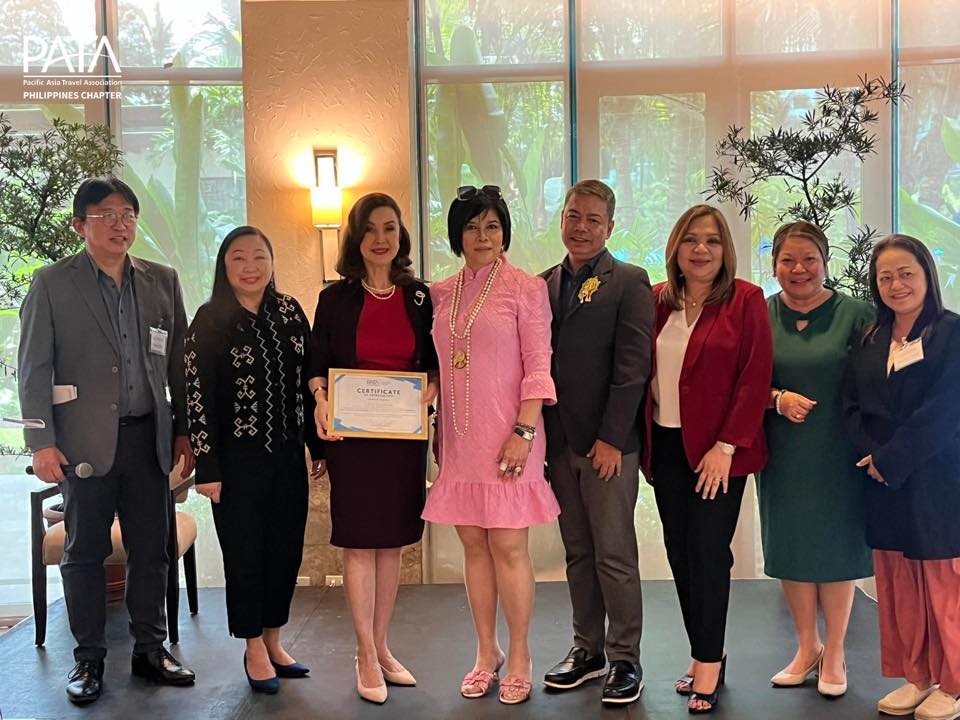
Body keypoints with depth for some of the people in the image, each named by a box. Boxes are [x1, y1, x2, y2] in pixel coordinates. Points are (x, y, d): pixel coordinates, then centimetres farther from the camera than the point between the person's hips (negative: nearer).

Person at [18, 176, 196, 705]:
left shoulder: (162, 281, 9)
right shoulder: (52, 284, 0)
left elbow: (179, 362, 12)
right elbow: (34, 369, -2)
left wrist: (184, 430, 9)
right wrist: (41, 441, -8)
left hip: (148, 438, 3)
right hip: (85, 440, -3)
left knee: (152, 549, 9)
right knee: (85, 552, 7)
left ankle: (150, 650, 23)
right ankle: (88, 659, 20)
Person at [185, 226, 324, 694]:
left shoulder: (290, 311, 3)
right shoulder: (210, 320, -8)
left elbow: (308, 382, 8)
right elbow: (197, 397, -10)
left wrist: (318, 446, 8)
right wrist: (206, 468, -13)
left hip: (287, 454, 4)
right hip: (237, 458, -4)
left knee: (287, 548, 10)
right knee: (244, 551, 6)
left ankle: (273, 641, 28)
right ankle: (254, 649, 22)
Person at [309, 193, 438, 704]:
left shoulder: (420, 297, 6)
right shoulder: (335, 298, 0)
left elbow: (435, 361, 11)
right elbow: (317, 364, 2)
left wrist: (431, 386, -10)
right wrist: (321, 400, -16)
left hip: (404, 434, 3)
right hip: (352, 433, -2)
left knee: (393, 542, 11)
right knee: (359, 542, 2)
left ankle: (380, 648, 25)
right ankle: (367, 657, 14)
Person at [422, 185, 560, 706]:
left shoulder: (526, 288, -3)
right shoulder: (441, 293, 10)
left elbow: (538, 365, -7)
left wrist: (524, 431, -14)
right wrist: (437, 432, 11)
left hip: (506, 439, -4)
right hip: (459, 441, 5)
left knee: (509, 547, -1)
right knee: (473, 545, 10)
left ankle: (519, 658, 15)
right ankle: (486, 653, 24)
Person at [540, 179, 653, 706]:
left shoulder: (629, 282, -4)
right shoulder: (544, 284, 12)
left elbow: (632, 367, -10)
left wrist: (611, 439, -14)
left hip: (608, 444, -5)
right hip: (558, 443, 5)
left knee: (614, 555, 1)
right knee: (578, 553, 14)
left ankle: (625, 659, 14)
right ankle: (587, 649, 26)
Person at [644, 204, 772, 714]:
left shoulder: (745, 300, -5)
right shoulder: (657, 301, 6)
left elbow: (755, 379, -9)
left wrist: (726, 446, -14)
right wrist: (643, 440, 1)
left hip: (719, 449, -4)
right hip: (666, 444, 4)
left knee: (708, 548, -2)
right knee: (678, 549, 8)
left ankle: (709, 663, 12)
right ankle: (704, 654, 23)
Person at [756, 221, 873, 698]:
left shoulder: (855, 314, -4)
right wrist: (779, 400, -13)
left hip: (838, 455, -2)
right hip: (782, 455, 2)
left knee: (836, 547, 7)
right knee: (789, 547, 10)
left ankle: (834, 654, 23)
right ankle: (807, 647, 29)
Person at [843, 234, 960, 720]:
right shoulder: (868, 341, 11)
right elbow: (852, 406, 7)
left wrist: (892, 460, -14)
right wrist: (872, 456, -9)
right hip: (883, 481, 5)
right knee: (897, 586, 11)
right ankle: (917, 678, 24)